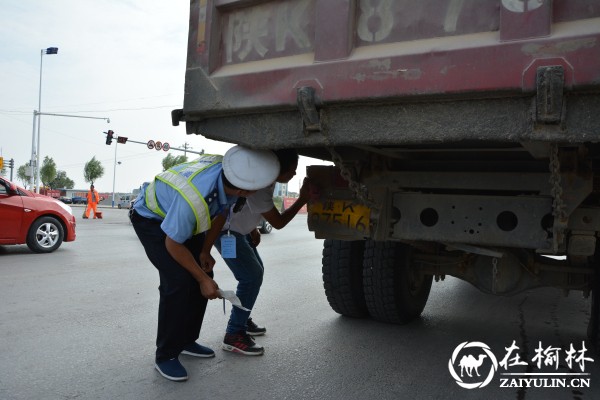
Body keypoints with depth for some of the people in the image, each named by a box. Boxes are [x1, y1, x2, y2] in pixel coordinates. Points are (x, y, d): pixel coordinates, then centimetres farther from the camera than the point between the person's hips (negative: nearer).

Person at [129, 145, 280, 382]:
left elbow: (221, 213, -3)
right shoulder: (194, 198, -43)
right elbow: (173, 244, -26)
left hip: (187, 217, 7)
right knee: (178, 281, -18)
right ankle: (166, 355, 0)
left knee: (202, 275, 3)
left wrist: (205, 251, -1)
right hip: (151, 218, -7)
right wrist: (202, 280, -17)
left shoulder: (229, 173, -23)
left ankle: (186, 341, 20)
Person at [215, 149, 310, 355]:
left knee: (256, 272, 14)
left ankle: (242, 321, 28)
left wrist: (253, 229, 7)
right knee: (251, 276, -14)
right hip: (224, 230, -9)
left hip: (239, 228, 9)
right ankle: (234, 335, -5)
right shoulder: (258, 187, -34)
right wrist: (303, 199, -18)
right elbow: (278, 222, -22)